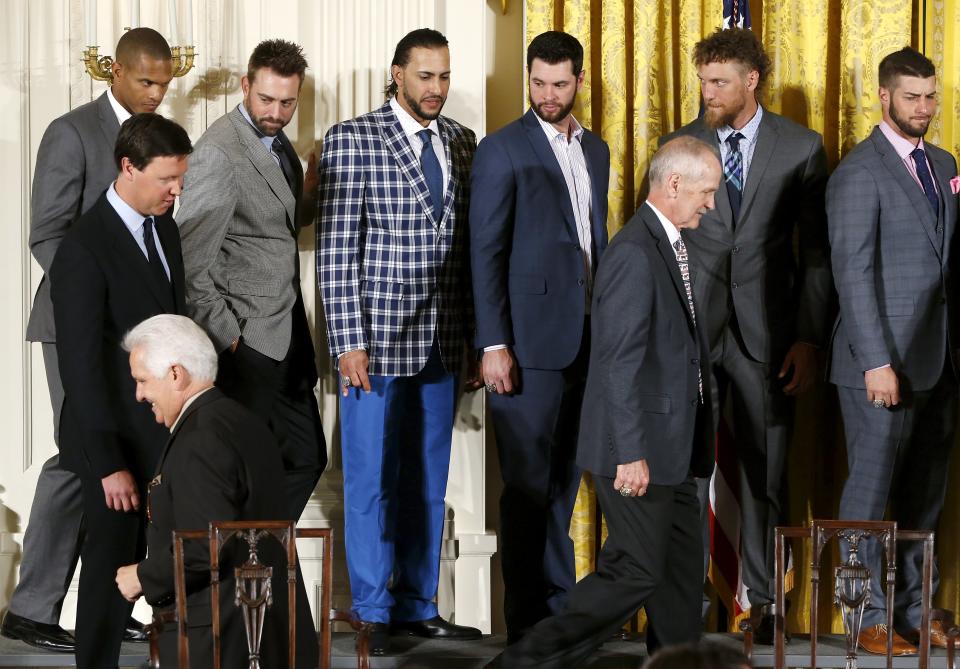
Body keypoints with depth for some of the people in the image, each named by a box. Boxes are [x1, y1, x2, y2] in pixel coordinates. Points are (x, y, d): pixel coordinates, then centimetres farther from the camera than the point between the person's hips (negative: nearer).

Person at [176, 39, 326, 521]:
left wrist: (312, 190, 2)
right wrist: (225, 335, -17)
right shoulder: (219, 151, -16)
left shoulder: (277, 144, 12)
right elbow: (190, 260, -18)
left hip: (285, 336, 9)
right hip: (246, 341, -9)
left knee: (306, 458, 11)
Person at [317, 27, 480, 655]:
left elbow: (467, 243, 12)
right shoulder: (352, 139, -6)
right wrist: (349, 342, -14)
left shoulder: (461, 142, 9)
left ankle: (418, 606, 21)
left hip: (442, 344, 5)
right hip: (376, 342, -5)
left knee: (427, 482, 12)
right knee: (371, 481, 2)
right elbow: (335, 249, -9)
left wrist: (475, 333, 7)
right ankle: (373, 613, 10)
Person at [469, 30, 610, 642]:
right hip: (531, 339, -6)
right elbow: (486, 252, -8)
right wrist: (494, 344, -14)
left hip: (587, 339, 6)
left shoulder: (595, 151, 14)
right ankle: (526, 618, 4)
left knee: (564, 479, 11)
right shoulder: (503, 151, -4)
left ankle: (558, 607, 19)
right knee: (528, 483, -2)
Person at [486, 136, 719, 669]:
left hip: (671, 448, 10)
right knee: (636, 571, -7)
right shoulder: (634, 253, -18)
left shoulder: (669, 245, 14)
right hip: (641, 449, -10)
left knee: (681, 571, 13)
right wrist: (631, 454, -23)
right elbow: (619, 363, -22)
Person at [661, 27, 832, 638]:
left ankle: (765, 600, 13)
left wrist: (809, 338, -3)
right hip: (691, 330, 1)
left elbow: (817, 252, 4)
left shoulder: (801, 149, 3)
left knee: (765, 473, 4)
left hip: (766, 334, -1)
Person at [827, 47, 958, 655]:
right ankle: (870, 620, 7)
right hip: (885, 361, -7)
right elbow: (854, 273, -13)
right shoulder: (859, 173, -8)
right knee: (872, 491, 1)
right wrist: (876, 363, -18)